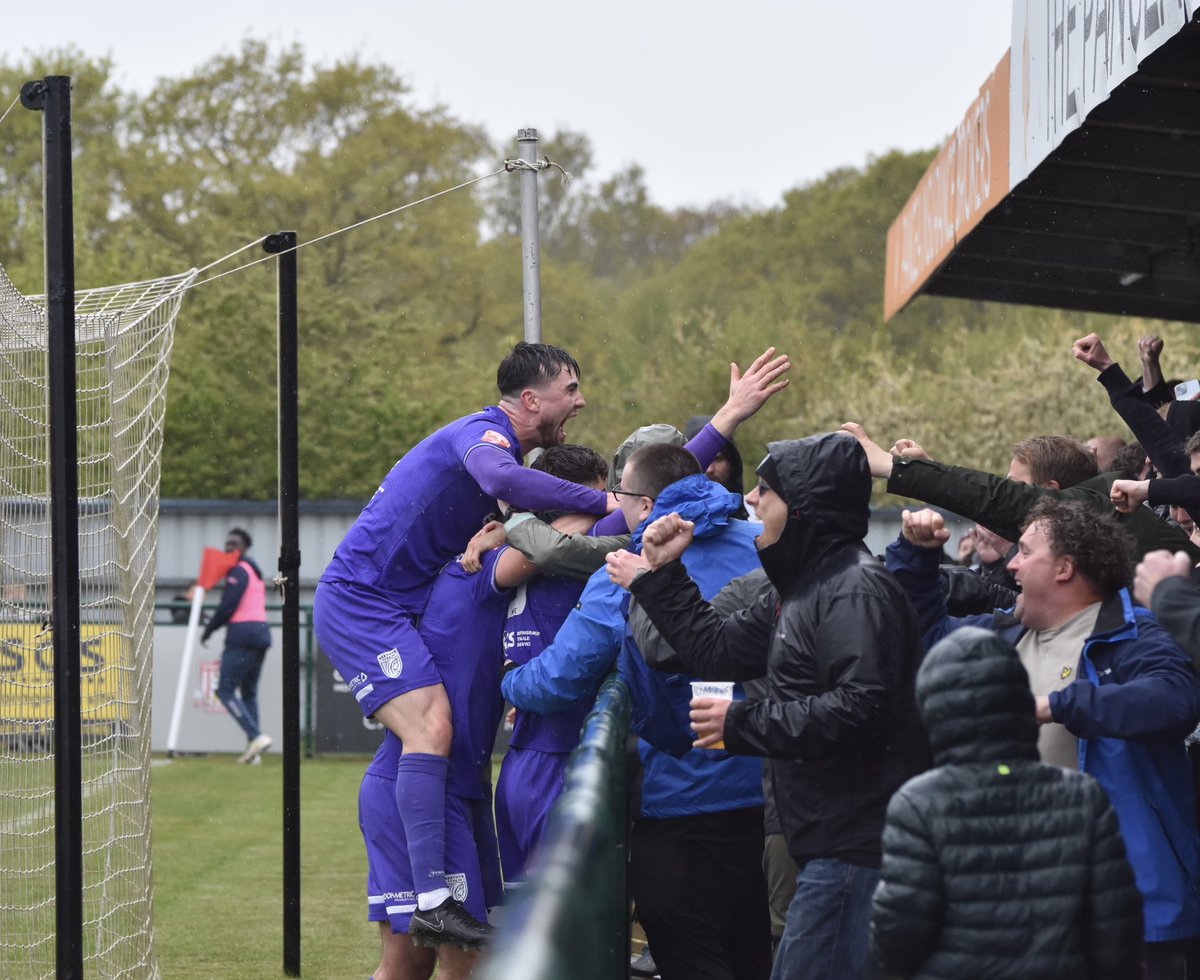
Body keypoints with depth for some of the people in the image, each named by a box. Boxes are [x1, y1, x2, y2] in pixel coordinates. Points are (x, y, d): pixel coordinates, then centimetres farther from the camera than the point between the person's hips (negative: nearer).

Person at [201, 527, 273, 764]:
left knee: (226, 691, -9)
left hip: (242, 635, -9)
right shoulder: (256, 572, 22)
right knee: (249, 692, 12)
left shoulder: (239, 571, -7)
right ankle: (253, 751, 6)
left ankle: (256, 736, -23)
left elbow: (227, 607, -14)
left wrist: (208, 631, -2)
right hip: (262, 634, 9)